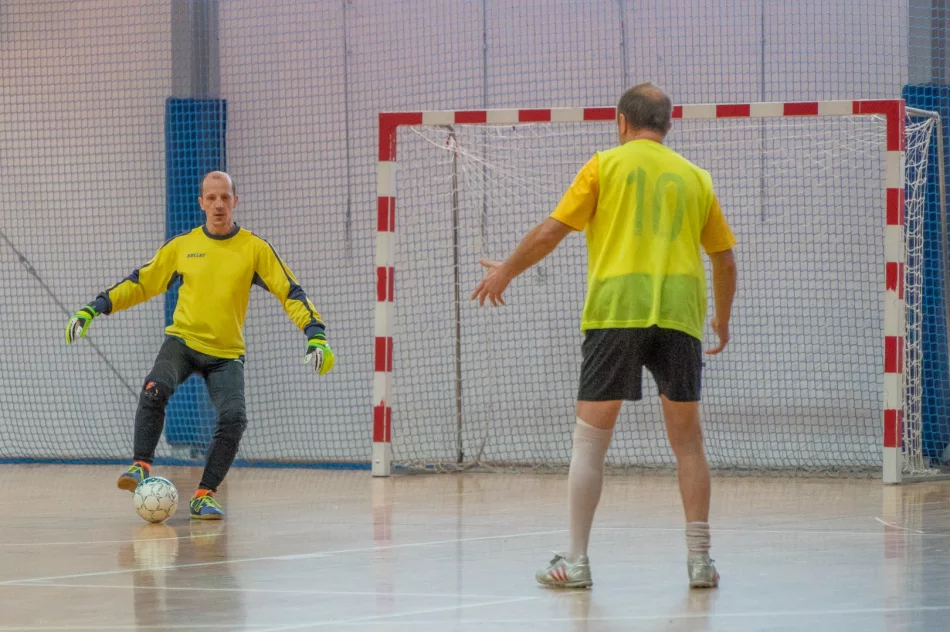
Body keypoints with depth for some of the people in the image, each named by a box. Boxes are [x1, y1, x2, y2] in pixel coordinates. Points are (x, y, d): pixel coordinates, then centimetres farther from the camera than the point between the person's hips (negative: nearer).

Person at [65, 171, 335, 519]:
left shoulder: (254, 248, 0)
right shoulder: (181, 246, 4)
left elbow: (290, 292, -2)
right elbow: (140, 283, 9)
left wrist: (316, 335, -15)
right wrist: (93, 309, 2)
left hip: (227, 353, 0)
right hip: (182, 340, 0)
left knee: (234, 418, -21)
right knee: (154, 389, -31)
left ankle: (204, 496, -5)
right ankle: (141, 467, -20)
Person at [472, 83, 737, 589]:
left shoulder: (606, 164, 7)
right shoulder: (695, 177, 15)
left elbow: (551, 231, 5)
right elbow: (725, 259, 19)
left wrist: (505, 272, 20)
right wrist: (723, 319, 34)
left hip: (615, 311, -2)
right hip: (679, 318, 2)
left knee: (590, 438, 3)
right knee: (687, 441, 10)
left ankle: (576, 561, 1)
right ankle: (700, 560, 7)